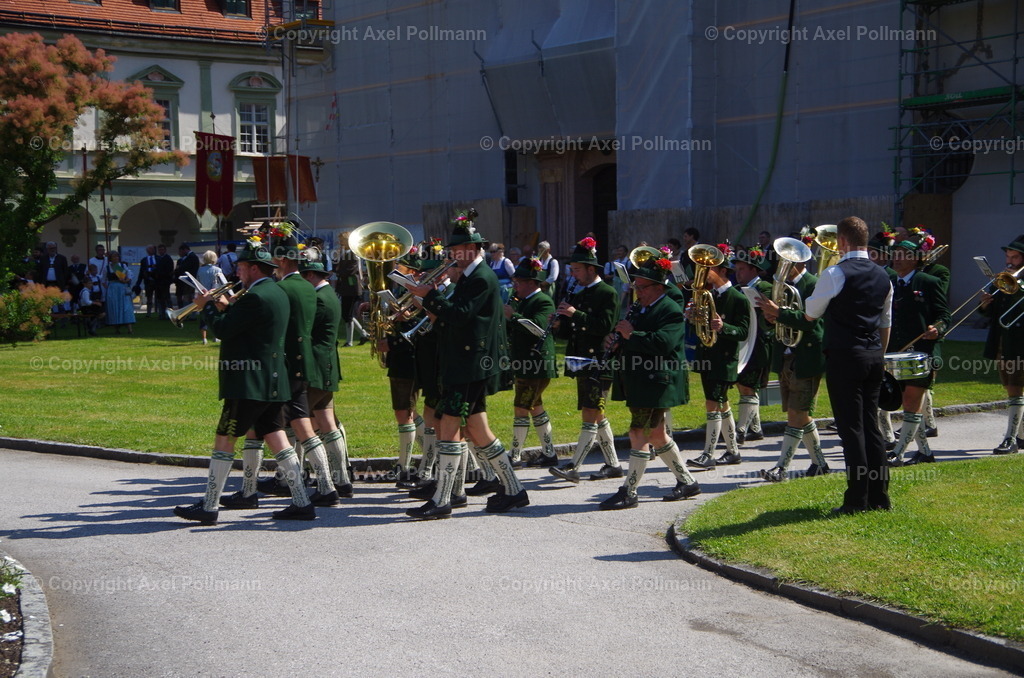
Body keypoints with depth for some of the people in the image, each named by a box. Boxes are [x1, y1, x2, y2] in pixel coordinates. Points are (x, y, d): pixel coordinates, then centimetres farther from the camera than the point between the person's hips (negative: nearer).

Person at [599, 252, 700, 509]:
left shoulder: (671, 312, -13)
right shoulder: (641, 309, 17)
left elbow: (663, 343, -27)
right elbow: (636, 342, 25)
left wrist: (631, 334, -22)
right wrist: (617, 340, 3)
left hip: (655, 383, -10)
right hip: (640, 383, 10)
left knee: (639, 434, -9)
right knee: (656, 434, 15)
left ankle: (629, 492, -5)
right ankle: (687, 482, 26)